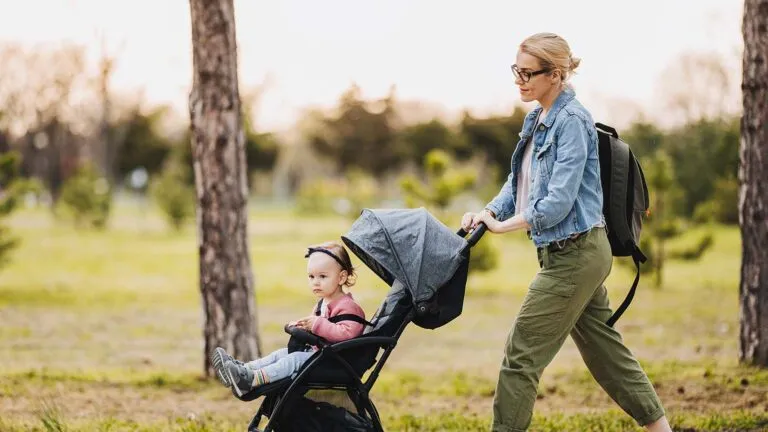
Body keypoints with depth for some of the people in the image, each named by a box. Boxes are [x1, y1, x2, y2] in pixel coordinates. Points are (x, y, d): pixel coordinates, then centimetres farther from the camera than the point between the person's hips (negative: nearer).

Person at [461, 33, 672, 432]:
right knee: (605, 352, 15)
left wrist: (504, 225, -15)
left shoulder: (571, 121, -16)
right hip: (567, 254, 10)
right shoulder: (537, 121, 12)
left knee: (521, 356, -6)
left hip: (575, 255, -10)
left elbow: (558, 201, -22)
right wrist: (487, 213, -2)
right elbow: (518, 184, 16)